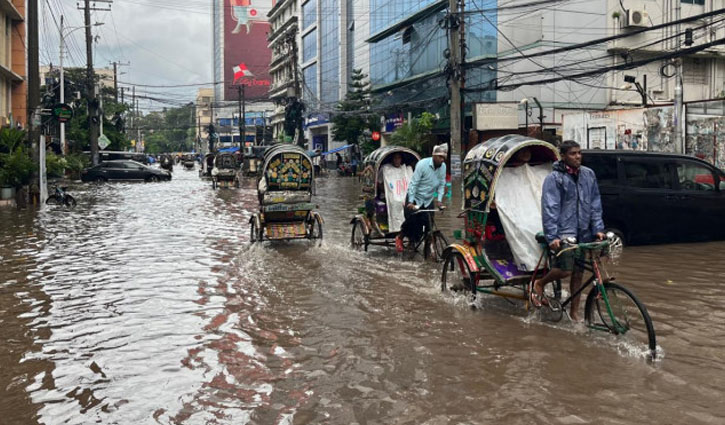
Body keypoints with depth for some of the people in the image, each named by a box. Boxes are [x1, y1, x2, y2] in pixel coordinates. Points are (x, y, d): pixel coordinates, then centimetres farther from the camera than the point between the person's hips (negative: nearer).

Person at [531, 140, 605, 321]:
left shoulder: (588, 175, 9)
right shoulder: (554, 178, -7)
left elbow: (595, 204, 12)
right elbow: (550, 209, -12)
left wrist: (598, 228, 3)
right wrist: (552, 236, -19)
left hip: (584, 233, 5)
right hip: (564, 232, -5)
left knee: (578, 274, 8)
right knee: (565, 269, -16)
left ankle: (574, 312, 20)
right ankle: (539, 284, 12)